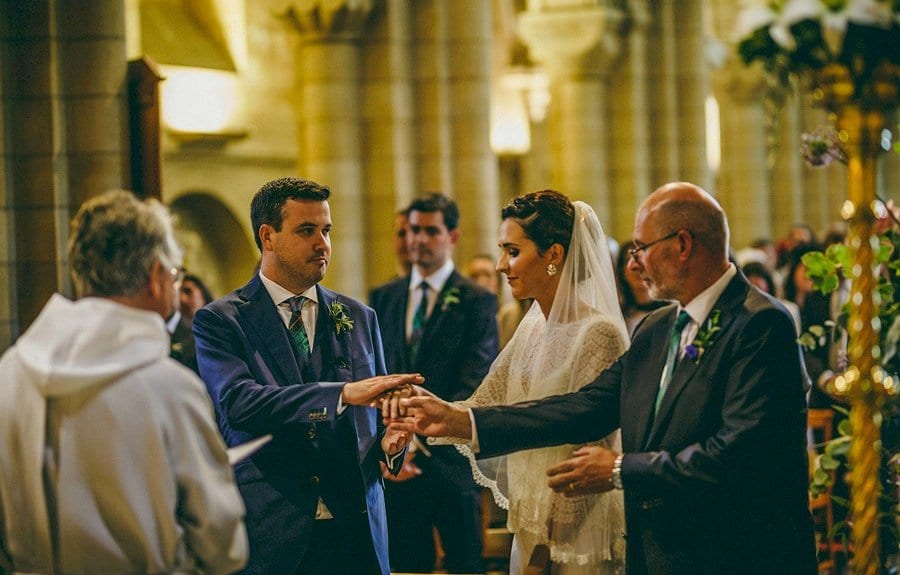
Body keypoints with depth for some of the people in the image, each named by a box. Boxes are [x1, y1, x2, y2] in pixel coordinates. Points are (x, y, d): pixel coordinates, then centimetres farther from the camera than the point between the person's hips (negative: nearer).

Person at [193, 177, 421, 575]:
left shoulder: (359, 318, 13)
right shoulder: (219, 321, -2)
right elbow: (237, 402, -19)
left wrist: (389, 442, -7)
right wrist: (343, 393, -28)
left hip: (355, 530, 4)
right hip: (269, 535, -3)